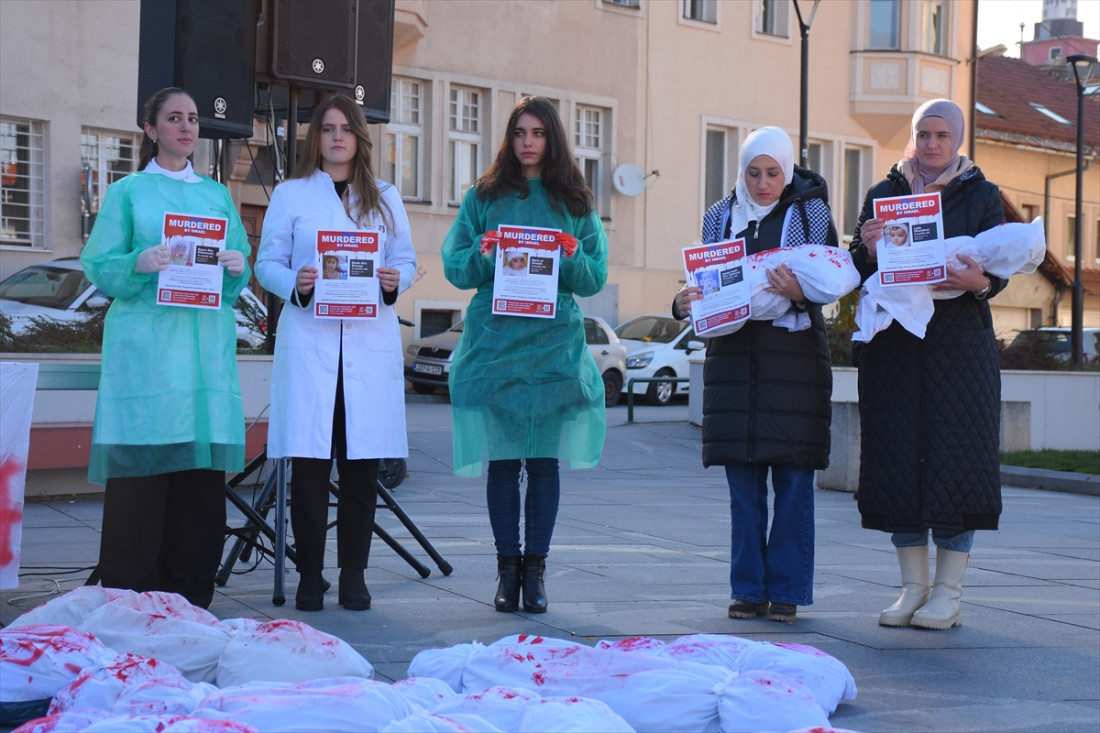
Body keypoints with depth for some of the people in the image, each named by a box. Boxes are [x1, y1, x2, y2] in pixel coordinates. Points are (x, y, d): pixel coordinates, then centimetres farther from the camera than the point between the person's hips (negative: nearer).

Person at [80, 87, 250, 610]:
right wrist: (142, 263, -17)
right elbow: (99, 266, 2)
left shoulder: (218, 195, 19)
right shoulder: (128, 192, 9)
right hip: (145, 344, -3)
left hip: (206, 346, 3)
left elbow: (240, 273, 17)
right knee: (140, 467, -8)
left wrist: (237, 267, -6)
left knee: (202, 471, 0)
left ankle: (191, 599, 6)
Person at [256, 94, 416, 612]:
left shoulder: (385, 198, 17)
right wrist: (295, 283, -14)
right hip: (308, 340, -2)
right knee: (309, 463, -5)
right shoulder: (290, 195, 11)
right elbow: (266, 262, 6)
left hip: (371, 341, 2)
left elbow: (407, 259, 14)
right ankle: (309, 577, 4)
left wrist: (396, 280, -8)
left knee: (361, 464, 0)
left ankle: (354, 576, 8)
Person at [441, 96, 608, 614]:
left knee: (544, 459, 0)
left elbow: (596, 279, 8)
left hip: (554, 344, 0)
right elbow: (455, 267, 7)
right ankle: (507, 568, 8)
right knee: (502, 459, 0)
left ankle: (535, 570, 6)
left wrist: (571, 258, -11)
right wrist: (484, 254, -13)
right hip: (495, 342, 0)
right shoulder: (483, 197, 11)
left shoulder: (575, 203, 11)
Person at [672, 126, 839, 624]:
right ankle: (749, 590, 11)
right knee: (743, 480, 4)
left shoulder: (811, 213, 3)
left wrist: (799, 293, -24)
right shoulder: (720, 216, 12)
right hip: (734, 354, 3)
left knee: (793, 479, -2)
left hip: (795, 355, -3)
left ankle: (786, 591, 5)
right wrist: (684, 304, -7)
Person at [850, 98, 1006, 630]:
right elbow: (857, 273, 8)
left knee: (953, 455, -6)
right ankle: (913, 588, 9)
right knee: (899, 456, 0)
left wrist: (978, 281, -25)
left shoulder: (981, 196, 7)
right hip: (894, 345, 2)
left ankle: (948, 593, 1)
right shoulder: (884, 194, 12)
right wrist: (870, 250, -15)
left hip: (959, 344, -2)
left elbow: (1000, 270, -2)